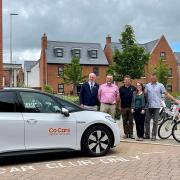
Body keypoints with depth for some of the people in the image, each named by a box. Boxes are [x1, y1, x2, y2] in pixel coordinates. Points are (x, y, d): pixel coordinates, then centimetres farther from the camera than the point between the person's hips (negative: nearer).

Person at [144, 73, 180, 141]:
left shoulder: (160, 85, 0)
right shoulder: (147, 85, 7)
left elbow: (166, 94, 0)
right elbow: (145, 94, 7)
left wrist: (174, 100, -6)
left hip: (156, 106, -2)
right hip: (149, 106, 3)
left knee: (155, 122, 2)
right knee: (147, 120, 7)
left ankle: (154, 135, 11)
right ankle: (147, 135, 17)